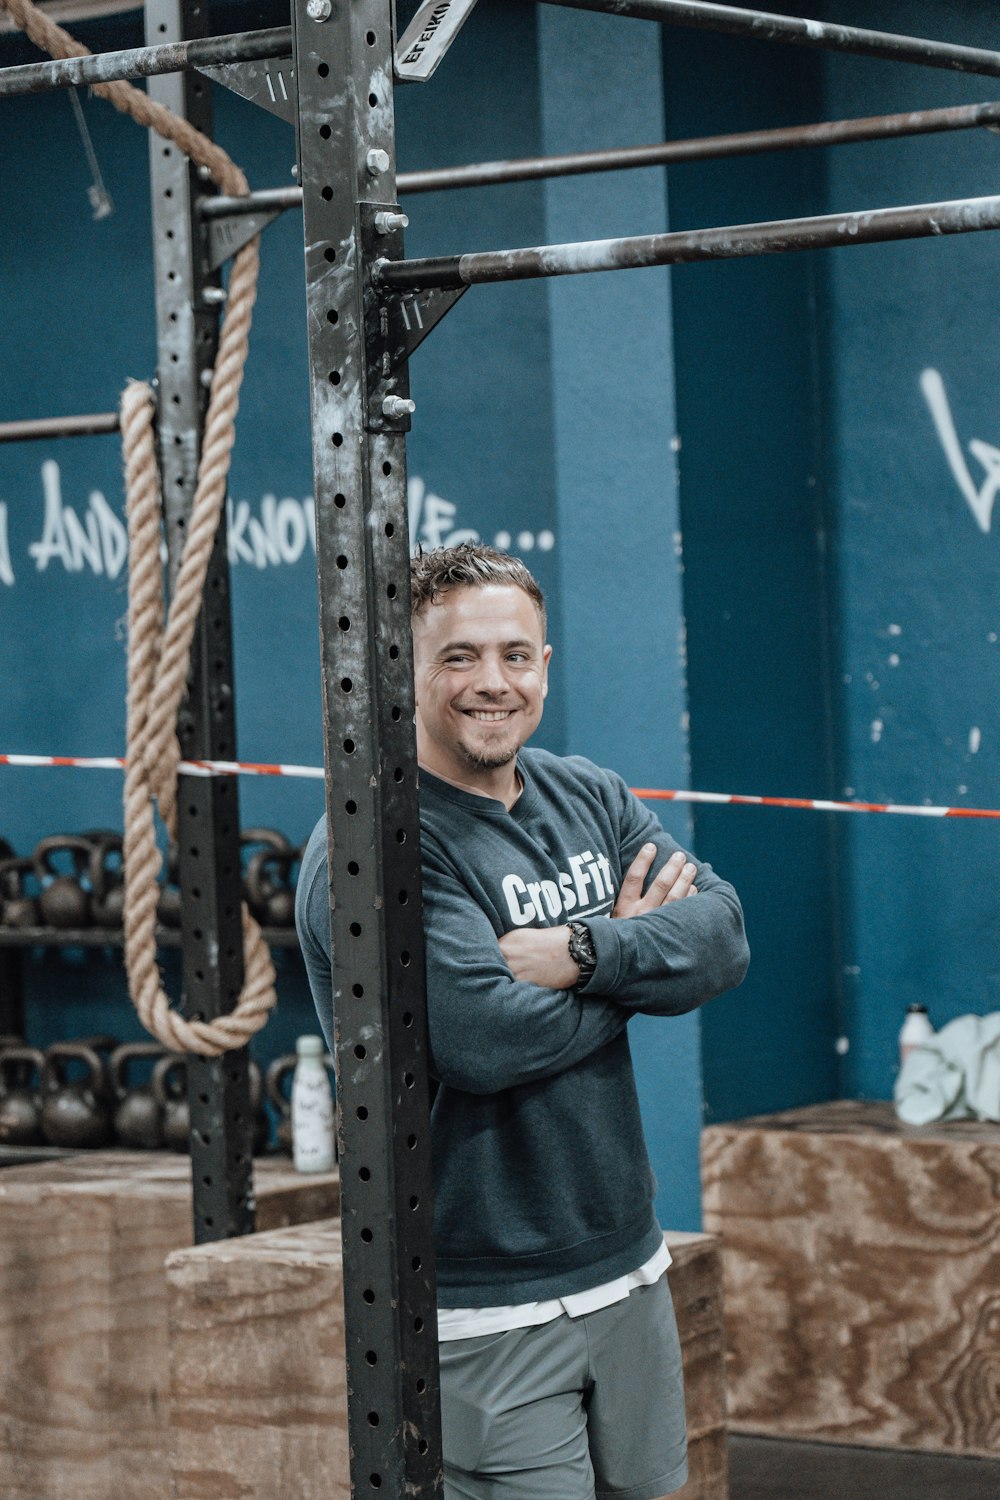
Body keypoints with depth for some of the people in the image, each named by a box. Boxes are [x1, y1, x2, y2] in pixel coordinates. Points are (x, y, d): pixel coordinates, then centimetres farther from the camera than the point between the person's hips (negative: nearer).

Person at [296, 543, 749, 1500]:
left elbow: (722, 935, -3)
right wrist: (637, 955, -9)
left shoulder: (591, 799, 9)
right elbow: (482, 1036, -24)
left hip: (626, 1266, 7)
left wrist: (582, 950, -20)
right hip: (486, 1308, -7)